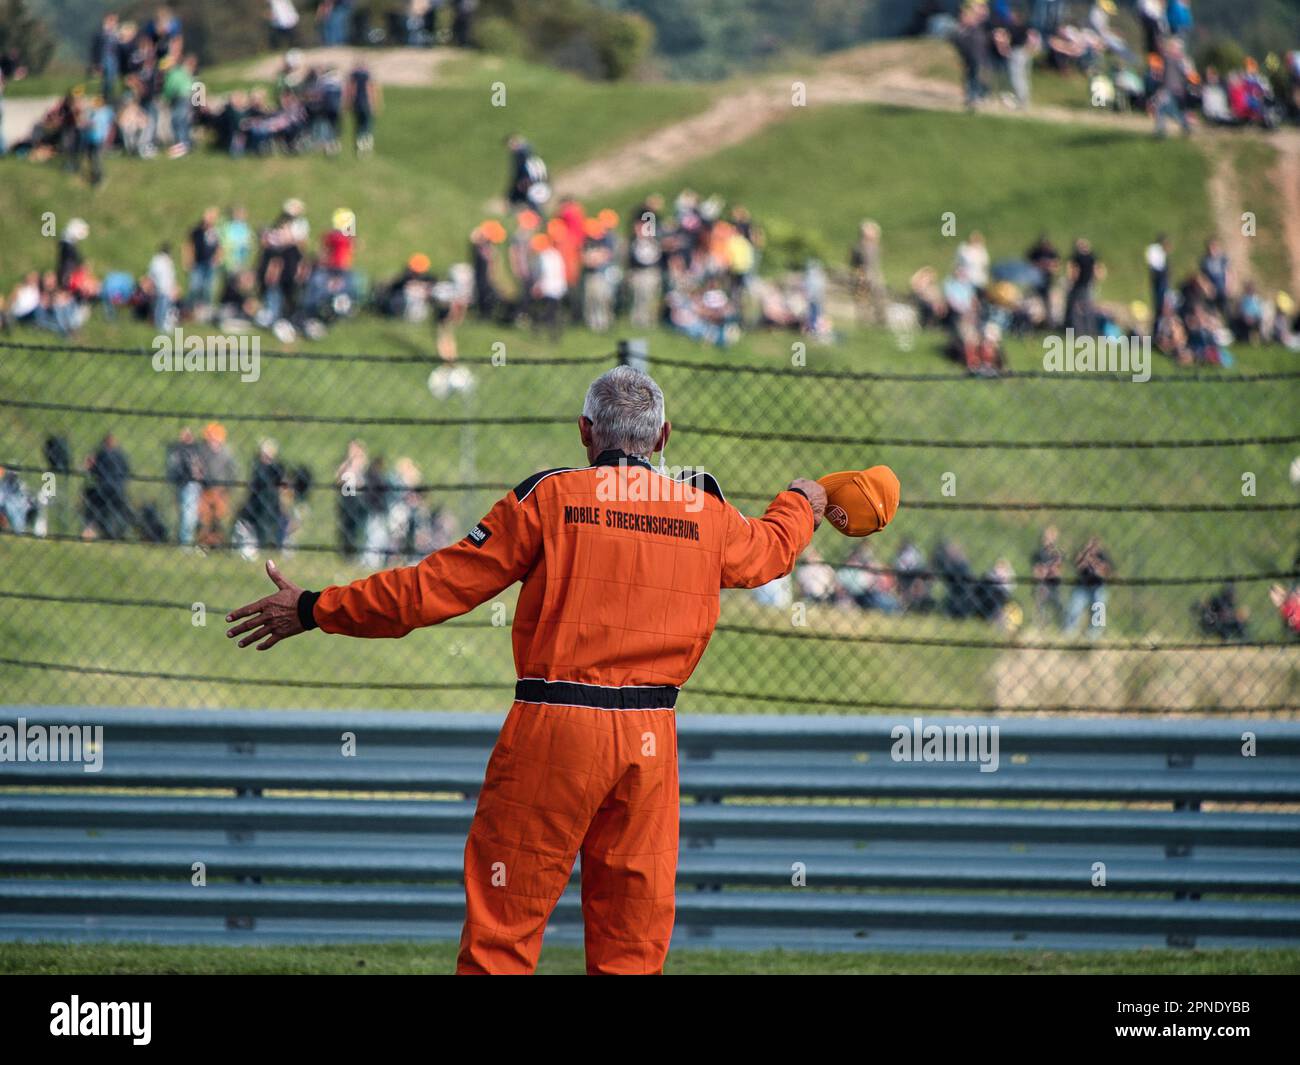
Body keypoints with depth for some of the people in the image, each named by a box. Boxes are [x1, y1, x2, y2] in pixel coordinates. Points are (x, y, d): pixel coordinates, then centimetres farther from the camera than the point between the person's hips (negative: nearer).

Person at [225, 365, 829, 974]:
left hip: (554, 725, -3)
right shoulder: (706, 512, 9)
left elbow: (439, 586, -2)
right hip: (651, 740, 3)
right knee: (632, 946, 8)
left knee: (501, 931, 0)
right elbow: (768, 552, 32)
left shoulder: (550, 497, -1)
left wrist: (312, 611, 6)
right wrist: (800, 505, 56)